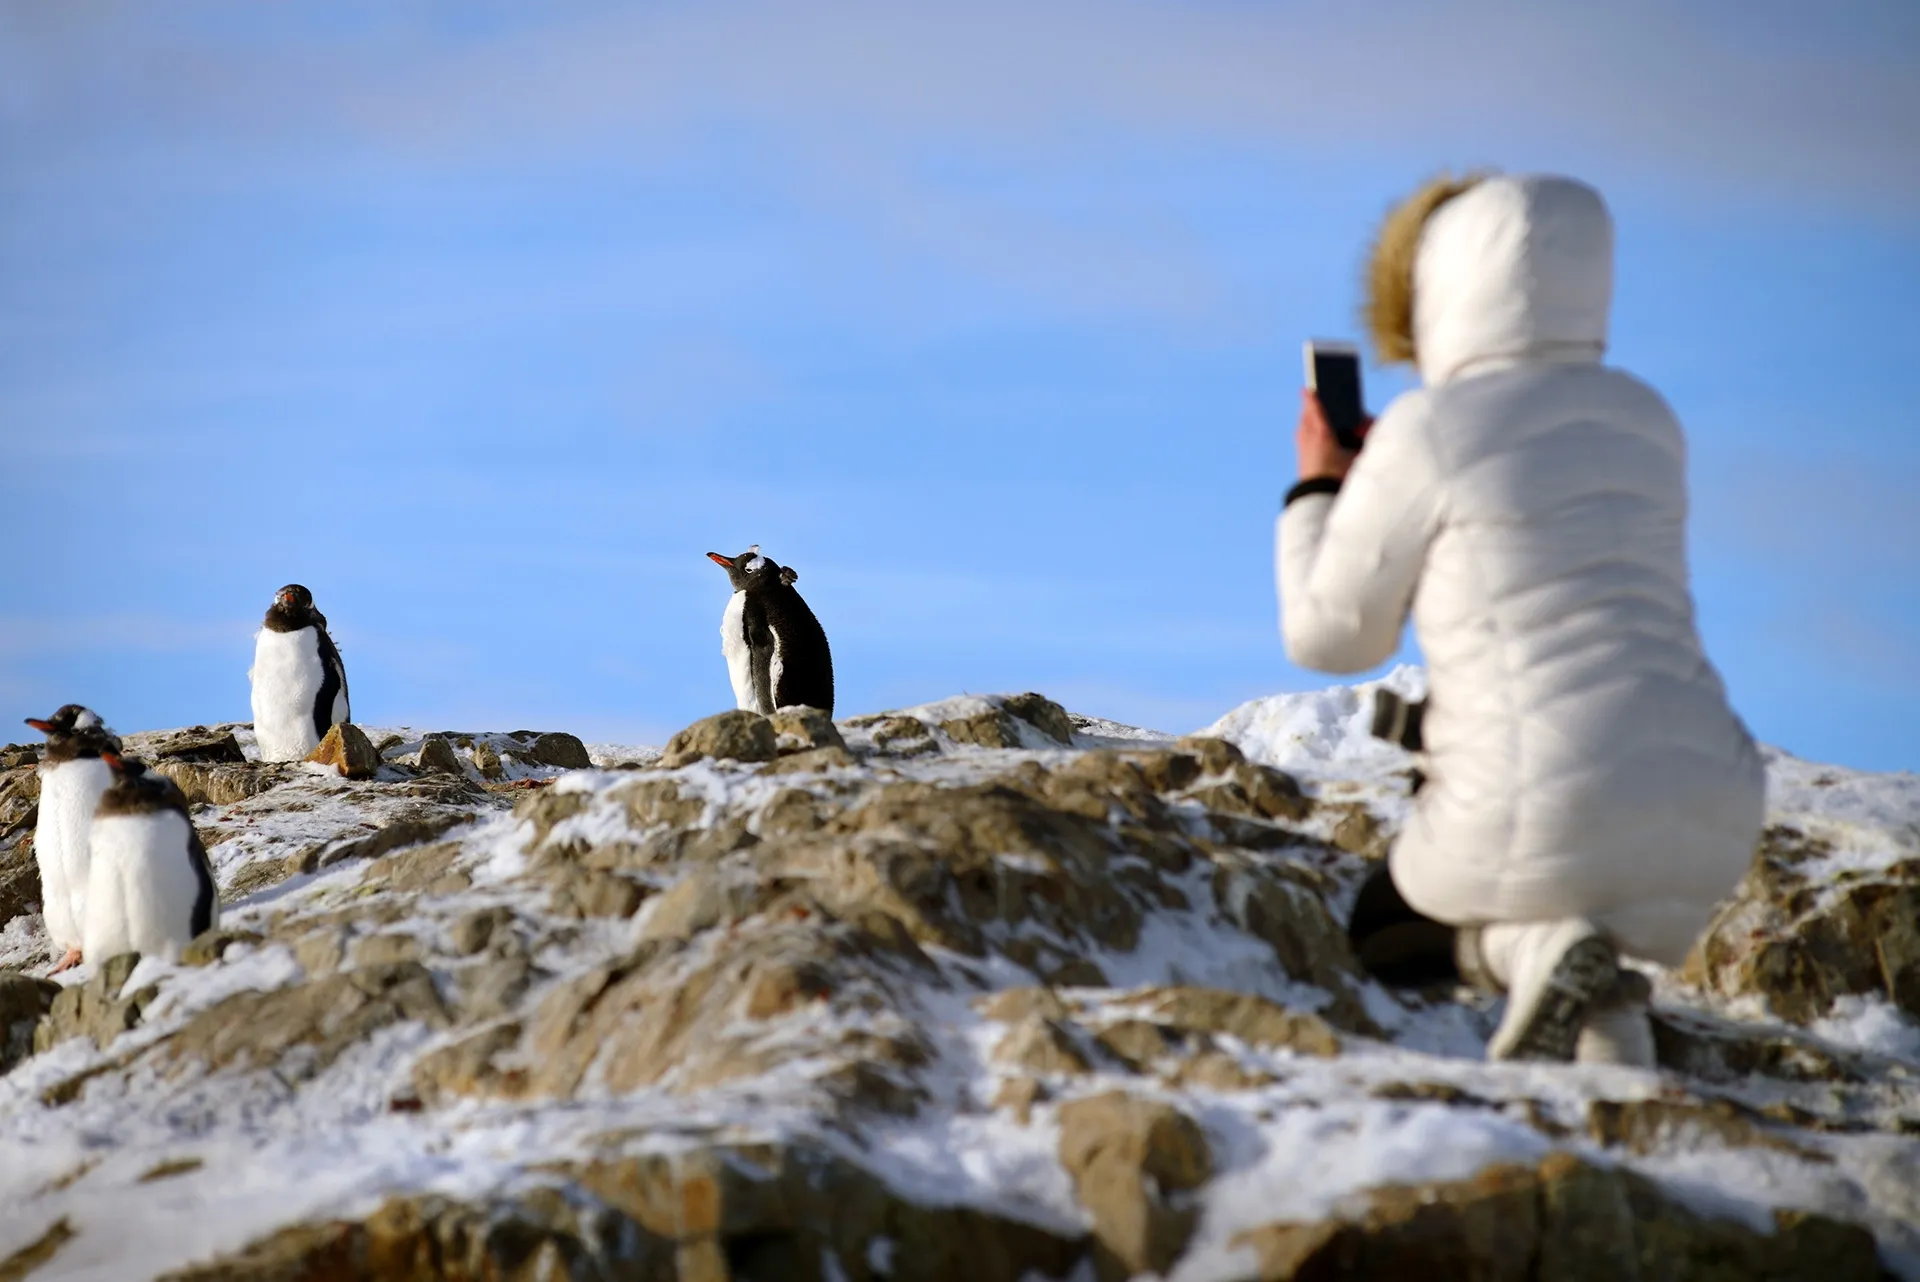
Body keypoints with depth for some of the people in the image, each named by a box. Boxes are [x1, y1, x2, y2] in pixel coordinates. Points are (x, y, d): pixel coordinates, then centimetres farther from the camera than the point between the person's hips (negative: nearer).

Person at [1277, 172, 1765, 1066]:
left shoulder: (1427, 433, -5)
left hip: (1545, 824, -5)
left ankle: (1527, 946, -4)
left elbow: (1331, 637, 5)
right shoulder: (1646, 420, 12)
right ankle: (1601, 1026, 6)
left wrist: (1316, 491, 21)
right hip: (1710, 831, 5)